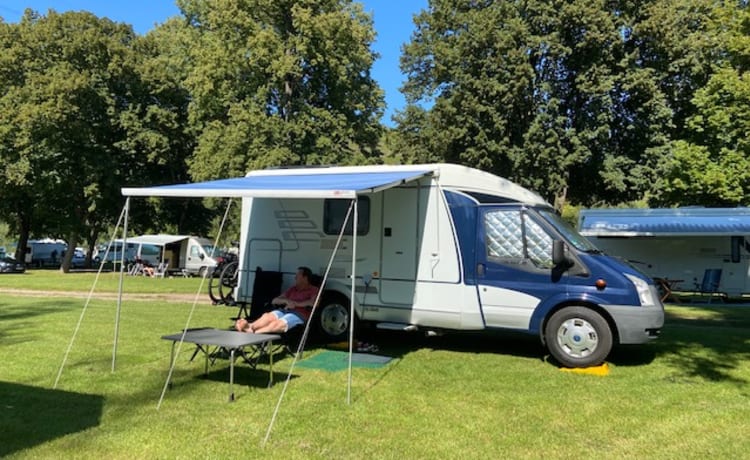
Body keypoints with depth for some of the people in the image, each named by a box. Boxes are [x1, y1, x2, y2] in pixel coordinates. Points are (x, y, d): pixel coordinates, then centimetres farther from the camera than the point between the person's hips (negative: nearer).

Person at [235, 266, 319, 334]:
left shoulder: (313, 290, 11)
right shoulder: (293, 289, 29)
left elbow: (313, 302, -13)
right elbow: (274, 301, 20)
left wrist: (295, 303, -10)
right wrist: (286, 301, -1)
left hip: (300, 314, -6)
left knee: (279, 323, -36)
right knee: (267, 316, -28)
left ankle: (254, 333, -58)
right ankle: (248, 327, -54)